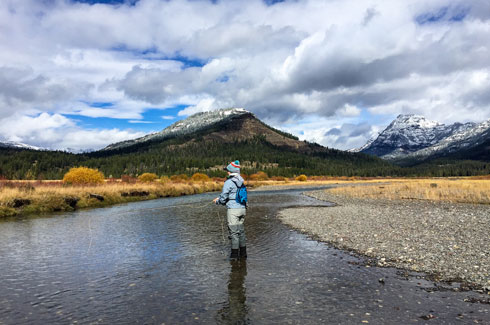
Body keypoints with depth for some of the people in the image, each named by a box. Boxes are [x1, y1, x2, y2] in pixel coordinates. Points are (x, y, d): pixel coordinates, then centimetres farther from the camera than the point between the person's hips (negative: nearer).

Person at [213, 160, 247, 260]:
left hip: (233, 209, -8)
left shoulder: (229, 182, -13)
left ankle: (235, 254, 5)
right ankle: (243, 253, 21)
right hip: (242, 208, 8)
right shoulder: (241, 181, 12)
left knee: (233, 231, 0)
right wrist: (220, 198, 22)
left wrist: (217, 201, 11)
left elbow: (223, 198, -12)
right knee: (241, 231, 15)